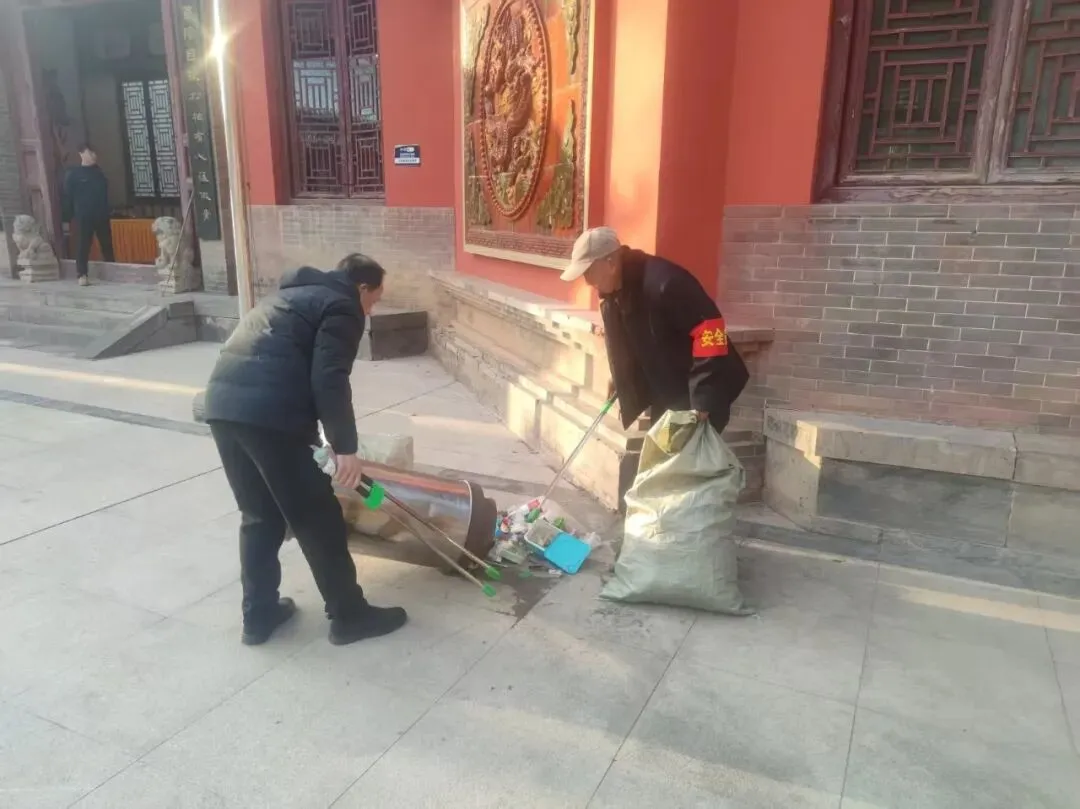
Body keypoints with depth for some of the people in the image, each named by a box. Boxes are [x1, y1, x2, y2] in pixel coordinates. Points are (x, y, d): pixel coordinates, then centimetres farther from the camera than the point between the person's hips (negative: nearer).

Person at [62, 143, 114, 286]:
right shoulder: (73, 174, -1)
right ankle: (82, 275, -1)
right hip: (84, 216, -4)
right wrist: (67, 218, -8)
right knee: (83, 245, -4)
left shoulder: (99, 172, 13)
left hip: (102, 215, 4)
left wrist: (108, 211, 11)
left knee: (107, 245, 7)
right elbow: (67, 197, -3)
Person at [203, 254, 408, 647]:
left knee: (259, 516, 20)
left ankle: (259, 614, 28)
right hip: (269, 414, -9)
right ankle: (349, 615, 16)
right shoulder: (342, 307, 3)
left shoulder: (292, 294, 30)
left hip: (222, 404, 9)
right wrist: (345, 447, -9)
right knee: (317, 519, 4)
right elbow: (329, 381, -11)